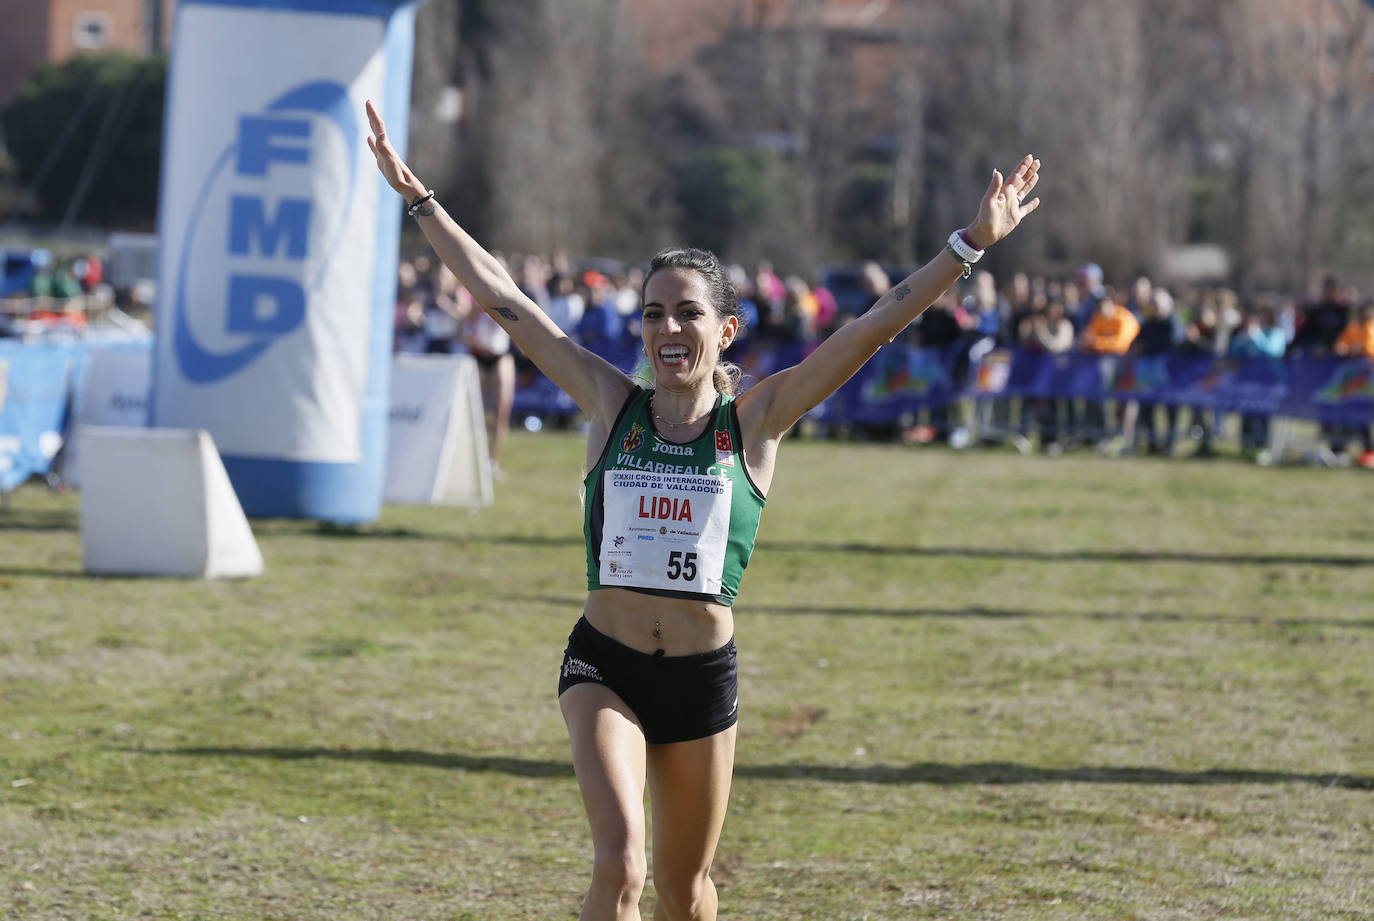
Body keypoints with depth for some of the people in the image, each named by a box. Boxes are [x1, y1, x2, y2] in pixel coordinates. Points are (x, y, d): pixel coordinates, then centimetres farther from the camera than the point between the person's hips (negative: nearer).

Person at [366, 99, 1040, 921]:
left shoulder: (755, 421, -1)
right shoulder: (611, 404, 1)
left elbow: (878, 324, -6)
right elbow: (498, 295, 2)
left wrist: (973, 243, -11)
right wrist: (419, 199, 2)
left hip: (704, 675, 1)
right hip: (605, 667, -1)